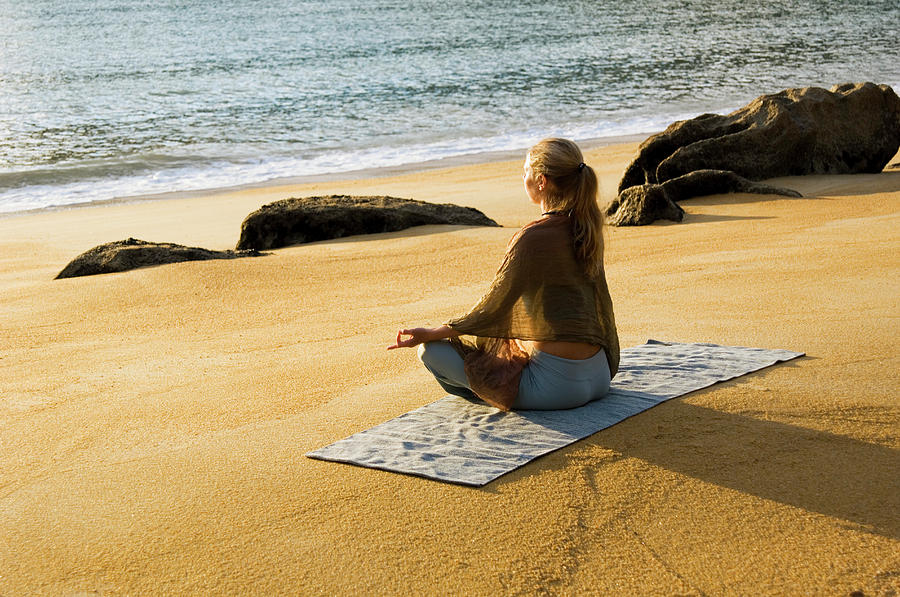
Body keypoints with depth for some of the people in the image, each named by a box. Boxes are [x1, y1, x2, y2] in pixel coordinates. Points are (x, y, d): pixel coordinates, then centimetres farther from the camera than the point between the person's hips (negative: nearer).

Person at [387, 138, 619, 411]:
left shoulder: (532, 239, -19)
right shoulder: (589, 227, 3)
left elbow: (492, 309, -13)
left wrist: (429, 333, -3)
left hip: (557, 384, -8)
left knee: (432, 350, -4)